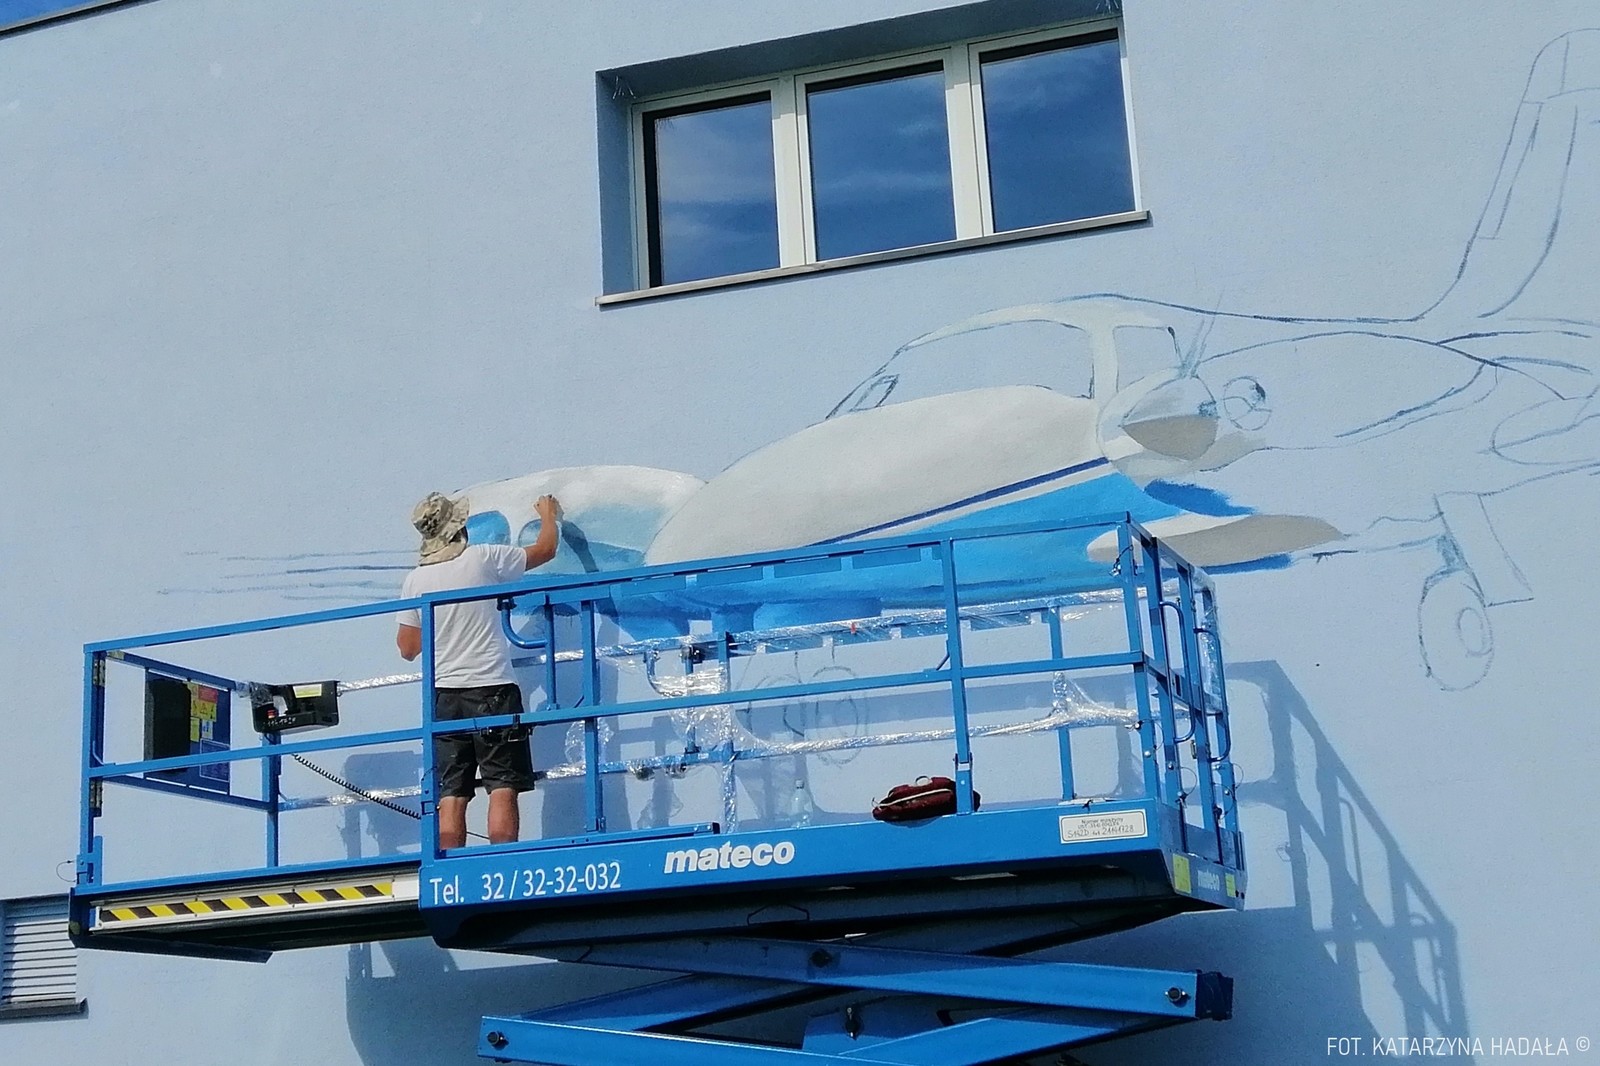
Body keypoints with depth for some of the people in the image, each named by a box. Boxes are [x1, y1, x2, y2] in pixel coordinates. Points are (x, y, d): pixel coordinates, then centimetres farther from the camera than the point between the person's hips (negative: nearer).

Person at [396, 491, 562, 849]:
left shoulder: (415, 580, 5)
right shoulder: (484, 558, -4)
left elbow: (407, 649, 11)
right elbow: (546, 549, 10)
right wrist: (550, 516, 30)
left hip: (444, 694, 4)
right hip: (492, 688, -4)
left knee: (451, 796, 4)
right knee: (503, 789, -3)